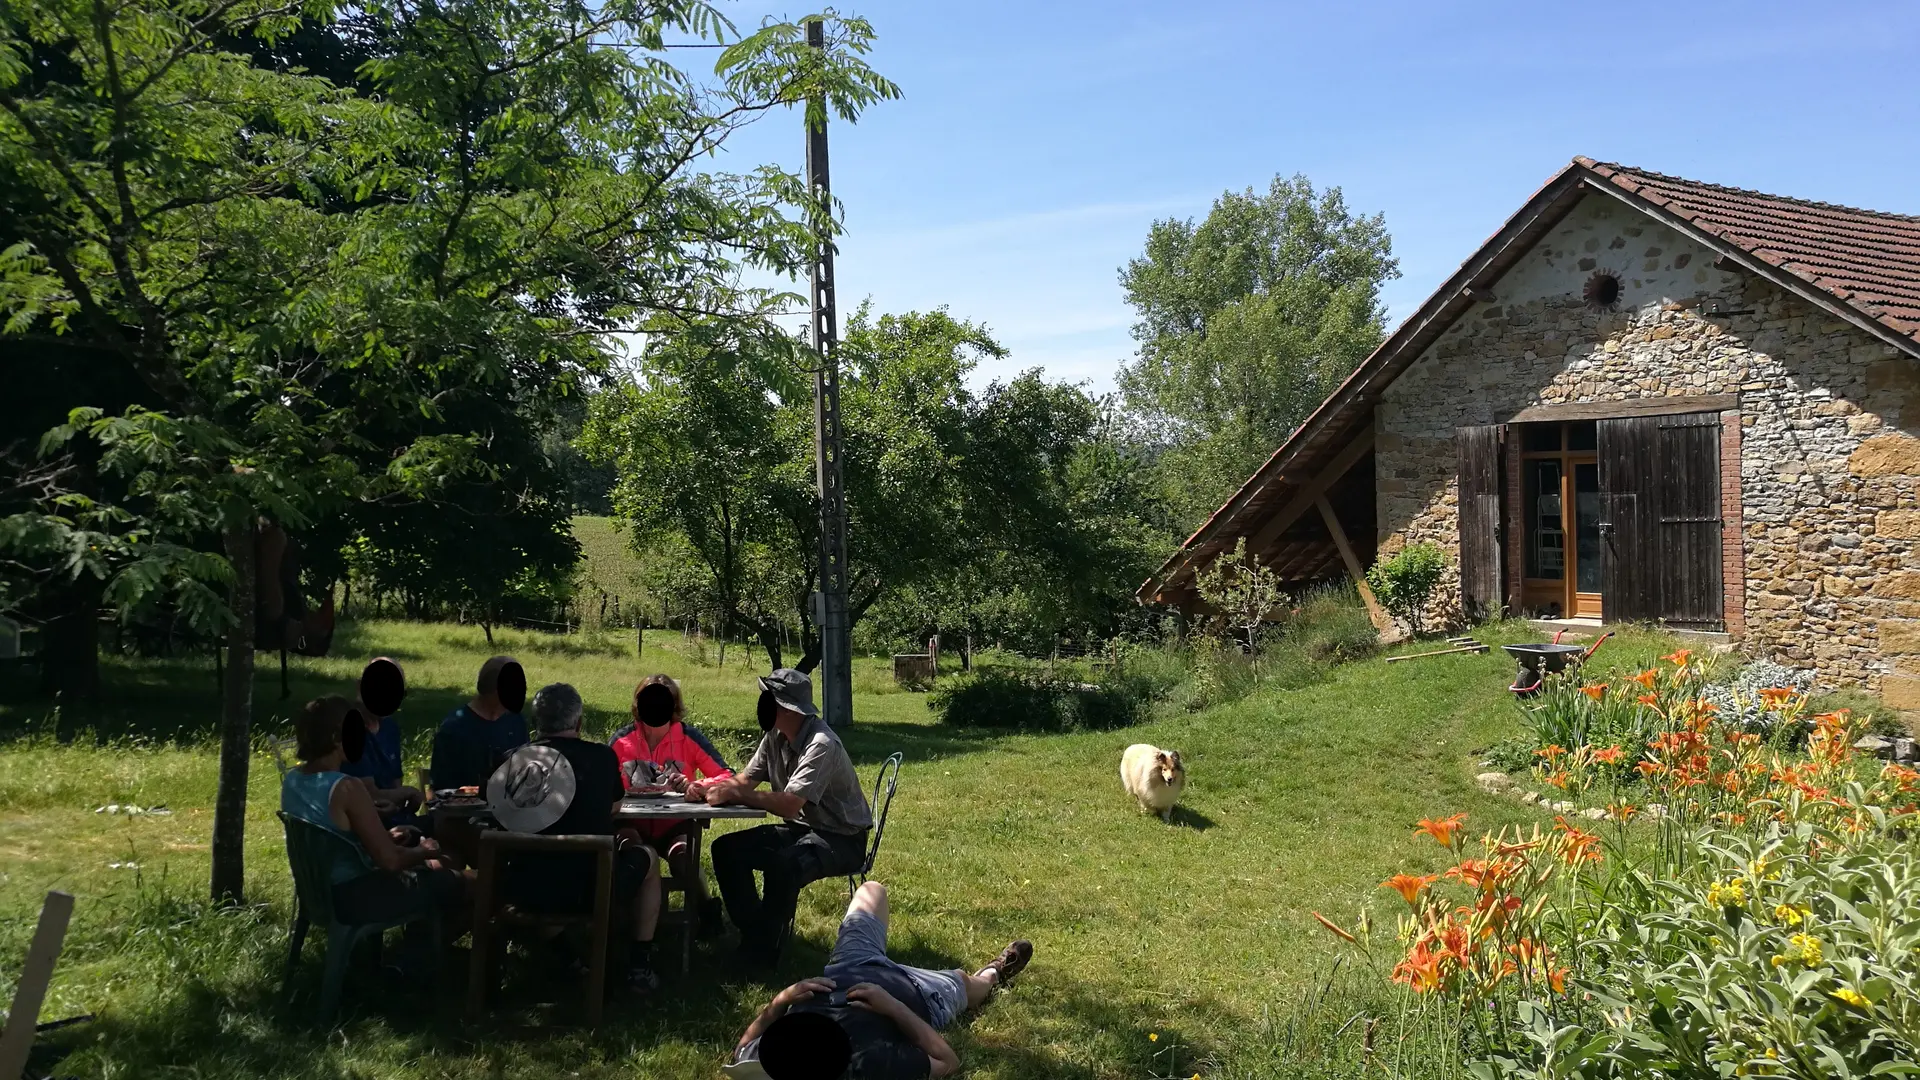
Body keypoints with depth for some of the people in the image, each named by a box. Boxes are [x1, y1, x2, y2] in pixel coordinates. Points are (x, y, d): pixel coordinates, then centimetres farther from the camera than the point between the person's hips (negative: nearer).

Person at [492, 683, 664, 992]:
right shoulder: (602, 757, -5)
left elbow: (493, 803, 17)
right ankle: (639, 965, 21)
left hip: (526, 890, 3)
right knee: (646, 857, 26)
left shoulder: (514, 760, -2)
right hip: (592, 888, -3)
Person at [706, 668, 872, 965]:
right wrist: (712, 788, -19)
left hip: (841, 838, -9)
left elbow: (789, 805, -34)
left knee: (783, 866, -36)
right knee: (726, 849, 0)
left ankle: (762, 954, -17)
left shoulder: (821, 745, -27)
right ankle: (756, 931, 9)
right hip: (802, 828, 9)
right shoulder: (775, 736, 0)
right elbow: (745, 780, 2)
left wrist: (734, 793, -30)